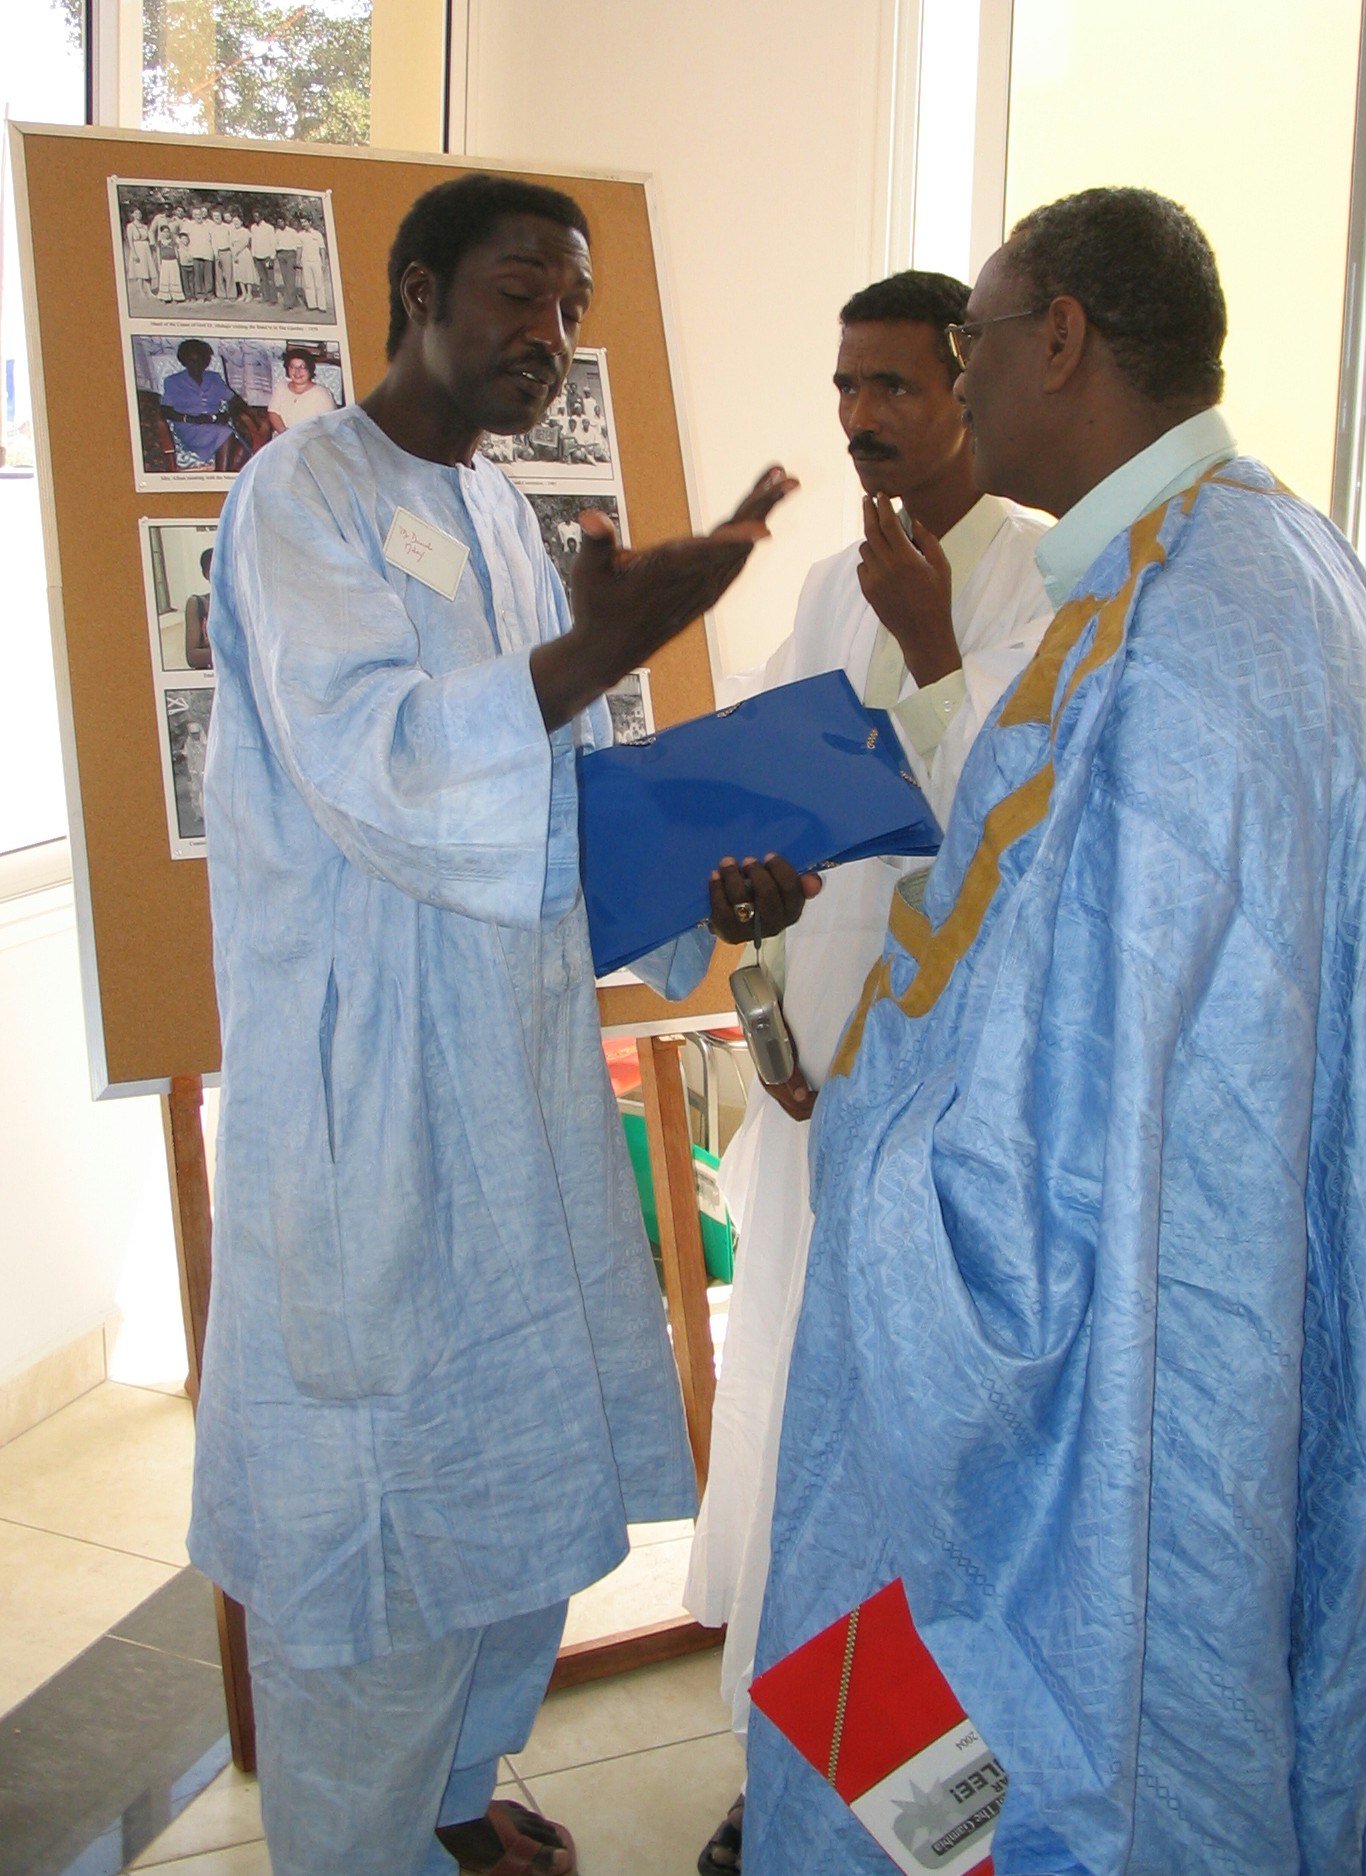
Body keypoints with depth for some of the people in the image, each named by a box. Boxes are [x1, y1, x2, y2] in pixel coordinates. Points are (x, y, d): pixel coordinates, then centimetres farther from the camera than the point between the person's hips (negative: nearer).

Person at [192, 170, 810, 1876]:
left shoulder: (499, 513, 14)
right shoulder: (306, 493, -11)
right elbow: (366, 756, -26)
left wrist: (704, 889, -3)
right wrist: (601, 646, -35)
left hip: (514, 1063, 9)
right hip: (363, 1080, -8)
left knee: (521, 1455, 19)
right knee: (375, 1492, 3)